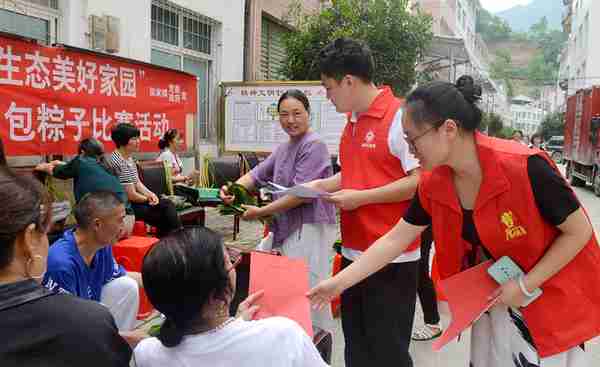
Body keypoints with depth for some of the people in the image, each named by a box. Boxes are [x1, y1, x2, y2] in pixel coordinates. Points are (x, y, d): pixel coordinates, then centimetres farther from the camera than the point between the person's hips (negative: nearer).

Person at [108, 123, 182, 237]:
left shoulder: (129, 158, 10)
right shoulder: (120, 163, -22)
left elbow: (137, 183, 13)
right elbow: (131, 195, -21)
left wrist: (150, 194, -6)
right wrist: (148, 199, -5)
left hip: (134, 202, 9)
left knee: (168, 204, -3)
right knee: (167, 210, -11)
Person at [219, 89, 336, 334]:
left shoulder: (313, 145, -14)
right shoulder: (284, 148, 17)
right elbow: (258, 173, 8)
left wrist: (261, 212, -18)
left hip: (309, 228, -10)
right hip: (290, 228, 10)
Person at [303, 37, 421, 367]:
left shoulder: (399, 117, -14)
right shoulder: (352, 122, 12)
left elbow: (420, 181, -19)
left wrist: (361, 198, -17)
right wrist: (319, 185, 8)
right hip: (353, 253, 8)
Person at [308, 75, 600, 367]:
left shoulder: (525, 168, -28)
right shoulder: (433, 185, -10)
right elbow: (394, 240, -4)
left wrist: (526, 285, -21)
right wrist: (338, 283, -5)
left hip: (552, 297, -5)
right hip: (495, 297, 5)